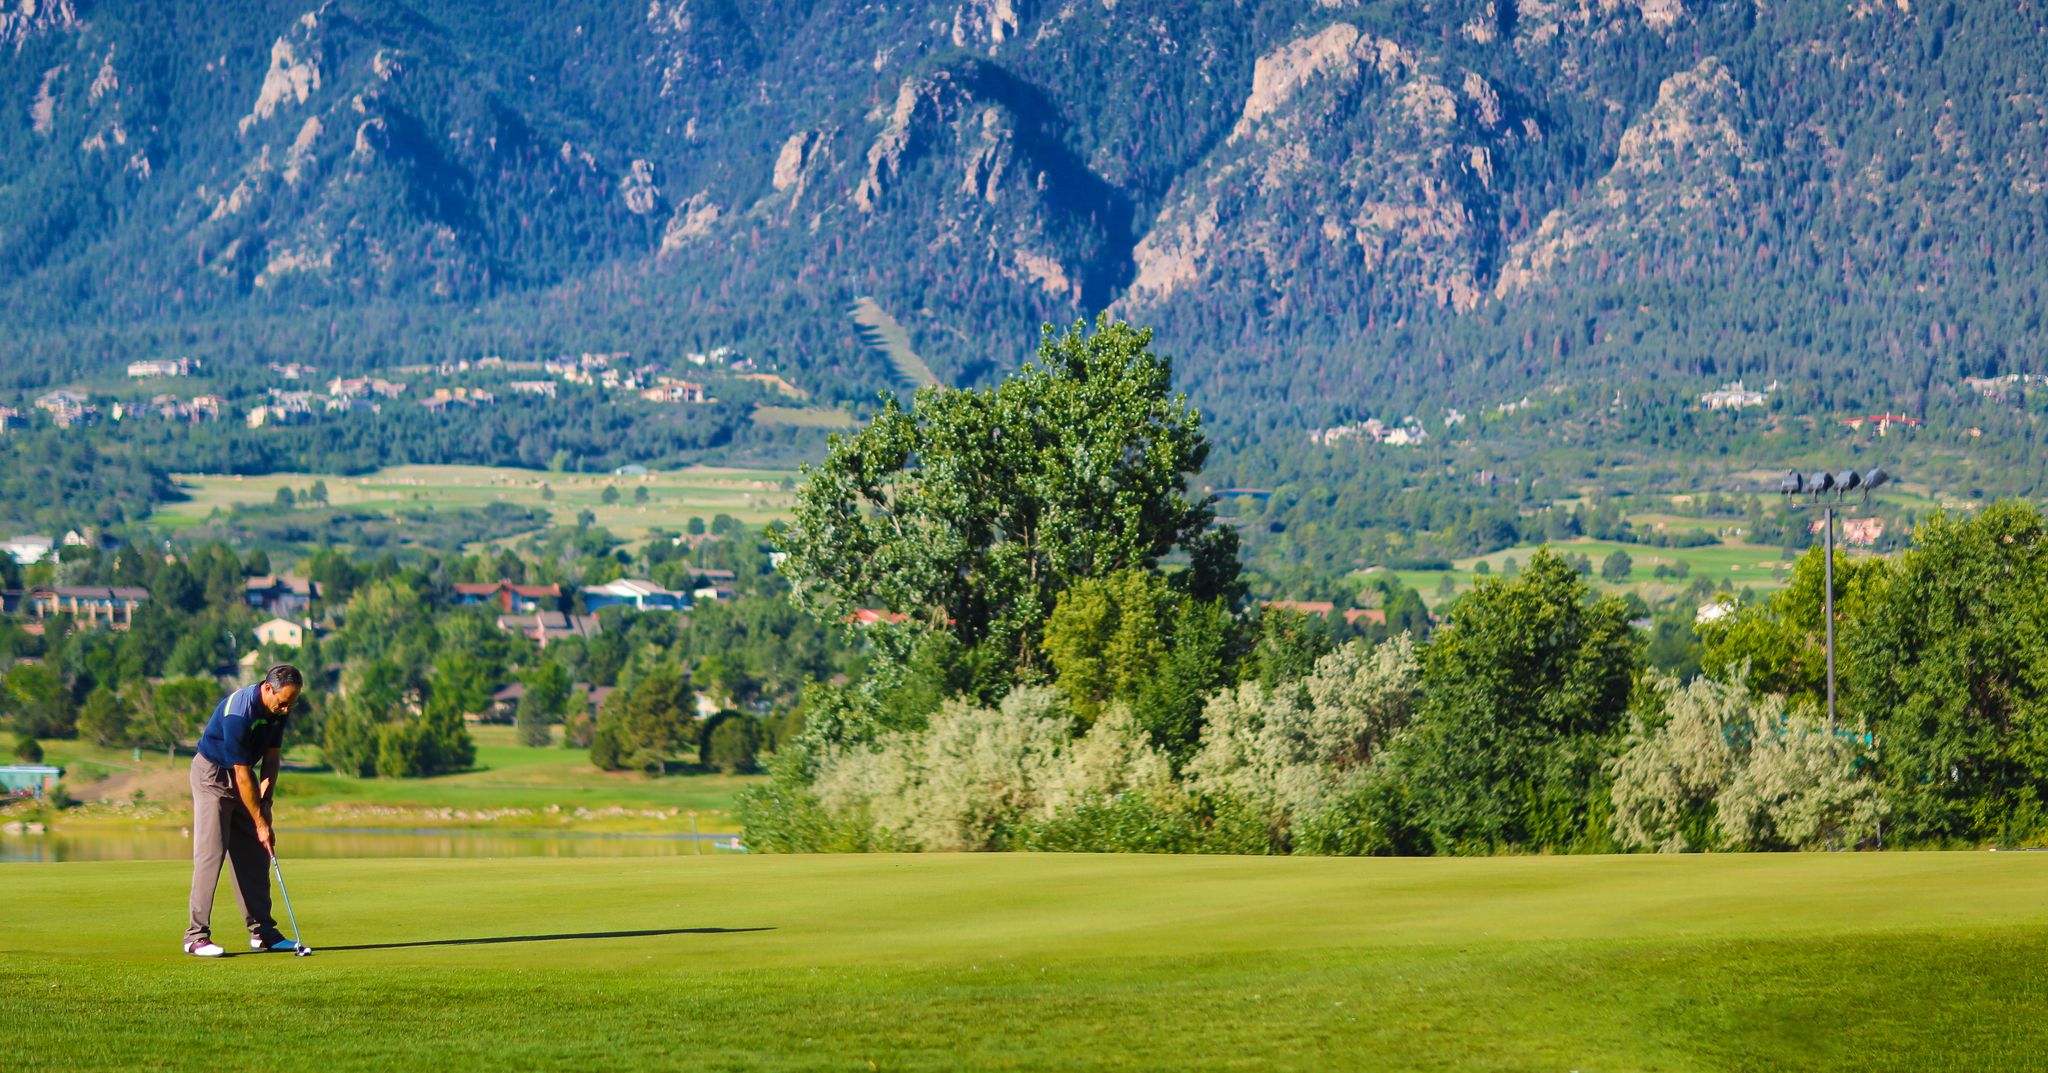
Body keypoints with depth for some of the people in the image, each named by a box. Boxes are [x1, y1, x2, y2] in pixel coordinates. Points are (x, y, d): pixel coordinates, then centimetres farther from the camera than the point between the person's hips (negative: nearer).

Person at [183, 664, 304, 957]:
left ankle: (261, 931, 9)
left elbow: (271, 757, 3)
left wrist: (265, 803, -7)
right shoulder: (239, 712, -31)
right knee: (210, 852, -13)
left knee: (256, 854, 5)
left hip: (241, 777, 8)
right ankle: (197, 935, -13)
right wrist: (261, 823, -23)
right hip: (212, 775, -8)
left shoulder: (279, 710, -7)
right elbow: (242, 774, -27)